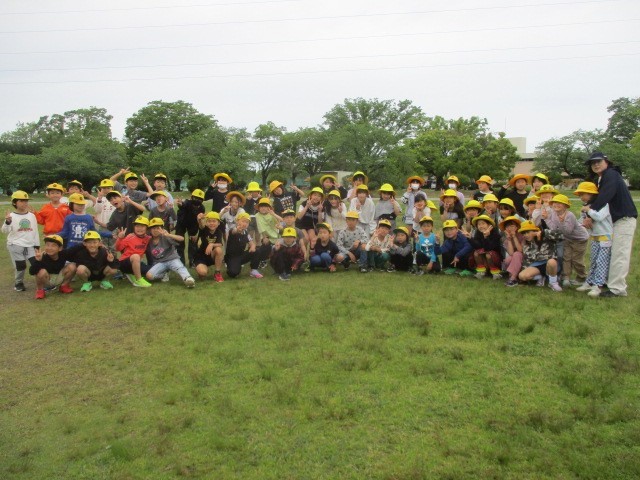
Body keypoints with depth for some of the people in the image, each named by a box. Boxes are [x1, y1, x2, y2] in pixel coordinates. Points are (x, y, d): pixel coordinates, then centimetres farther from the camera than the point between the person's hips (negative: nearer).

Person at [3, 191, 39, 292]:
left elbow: (35, 231, 10)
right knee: (20, 266, 0)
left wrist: (37, 245, 8)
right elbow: (4, 231, -16)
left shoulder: (32, 216, 7)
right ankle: (18, 283, 21)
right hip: (15, 245, -3)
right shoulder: (11, 216, -6)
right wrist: (7, 222, -37)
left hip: (30, 245, 3)